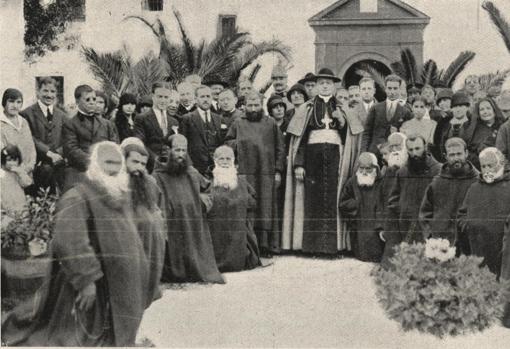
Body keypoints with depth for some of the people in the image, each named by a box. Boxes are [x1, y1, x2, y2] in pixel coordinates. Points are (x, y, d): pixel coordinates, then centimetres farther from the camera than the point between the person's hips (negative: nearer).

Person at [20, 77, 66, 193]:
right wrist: (49, 153, -15)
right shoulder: (27, 114, 1)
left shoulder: (61, 115, 17)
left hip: (57, 161, 3)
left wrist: (57, 154, -7)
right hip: (37, 165, -2)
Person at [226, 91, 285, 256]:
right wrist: (238, 143, -4)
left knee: (266, 208, -2)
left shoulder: (271, 123, 10)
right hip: (245, 172, 0)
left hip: (267, 172, 0)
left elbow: (279, 148, 8)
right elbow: (227, 142, 17)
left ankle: (266, 245, 2)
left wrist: (278, 171, 2)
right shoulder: (238, 124, 12)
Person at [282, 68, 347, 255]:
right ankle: (311, 244, 0)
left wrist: (341, 120, -8)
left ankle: (331, 243, -2)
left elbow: (347, 136, 10)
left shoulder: (341, 108, 15)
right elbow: (300, 137, 4)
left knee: (332, 196, -7)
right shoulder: (307, 108, 10)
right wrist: (298, 164, -4)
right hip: (312, 153, -1)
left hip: (334, 152, 1)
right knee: (312, 196, -5)